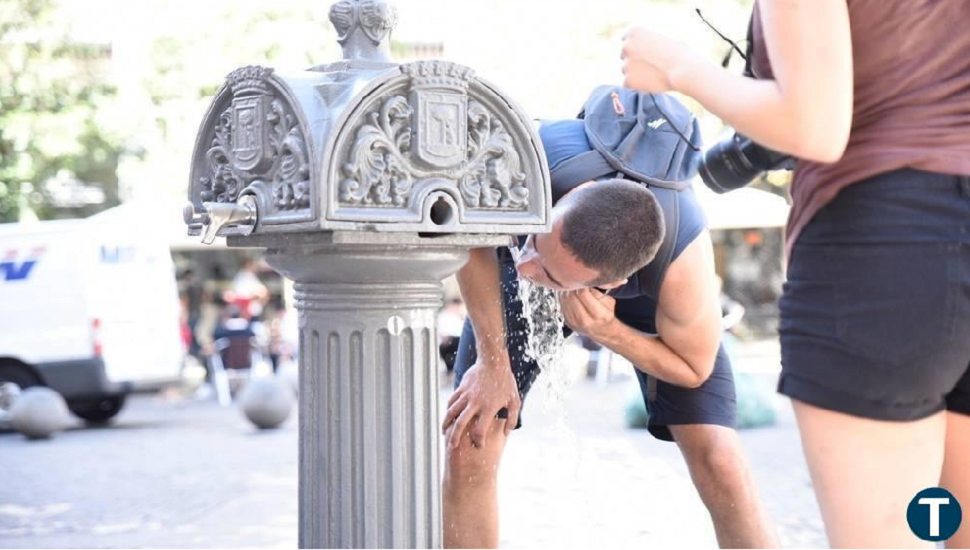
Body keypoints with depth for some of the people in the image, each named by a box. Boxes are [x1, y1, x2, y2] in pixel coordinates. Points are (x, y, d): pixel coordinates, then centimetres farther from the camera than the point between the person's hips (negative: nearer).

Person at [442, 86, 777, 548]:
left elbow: (695, 368, -20)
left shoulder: (683, 261, -42)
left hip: (642, 285, -1)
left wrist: (608, 332, -38)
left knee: (718, 462, -15)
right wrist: (492, 361, -20)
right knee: (469, 445, -12)